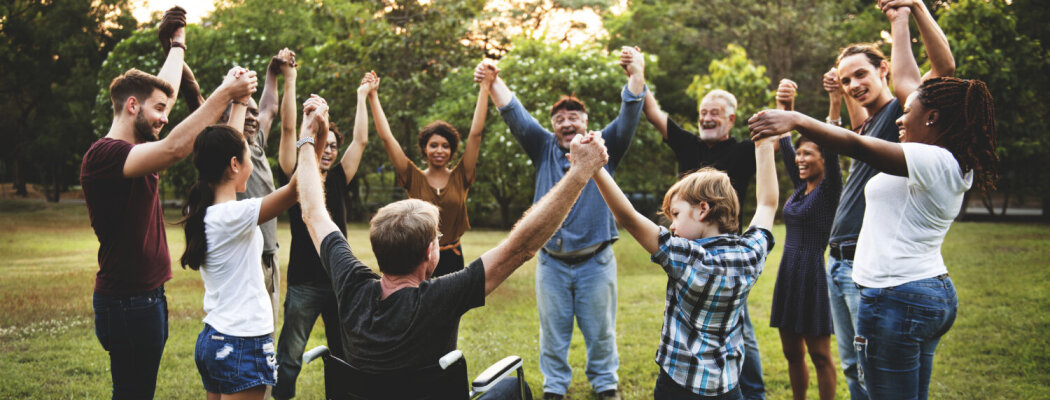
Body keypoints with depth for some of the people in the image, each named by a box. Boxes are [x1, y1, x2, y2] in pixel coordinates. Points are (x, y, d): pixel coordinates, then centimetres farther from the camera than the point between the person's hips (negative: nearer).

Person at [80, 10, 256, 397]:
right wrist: (224, 93, -32)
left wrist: (178, 42, 34)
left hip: (147, 296, 10)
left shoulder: (134, 150, 10)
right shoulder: (103, 155, -18)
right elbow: (173, 149, -34)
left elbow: (165, 90, 24)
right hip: (127, 303, -10)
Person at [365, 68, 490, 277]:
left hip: (452, 260, 1)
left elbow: (475, 134, -2)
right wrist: (373, 96, -4)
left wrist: (485, 88, -6)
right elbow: (386, 137, -2)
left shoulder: (460, 178, 2)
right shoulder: (415, 179, 1)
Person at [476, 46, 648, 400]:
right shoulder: (544, 148, 6)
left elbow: (629, 117, -12)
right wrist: (494, 82, -21)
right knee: (553, 330, 11)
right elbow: (515, 116, -4)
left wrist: (637, 76, -30)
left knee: (600, 329, 10)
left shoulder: (603, 148, 2)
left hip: (595, 261, -1)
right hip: (551, 262, 1)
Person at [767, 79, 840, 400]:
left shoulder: (830, 189, -7)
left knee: (819, 354, 2)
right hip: (788, 273, 7)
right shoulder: (800, 187, 11)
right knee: (792, 352, 13)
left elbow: (831, 148, -21)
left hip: (814, 274, -7)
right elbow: (785, 145, 8)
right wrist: (784, 108, -6)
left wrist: (835, 103, -31)